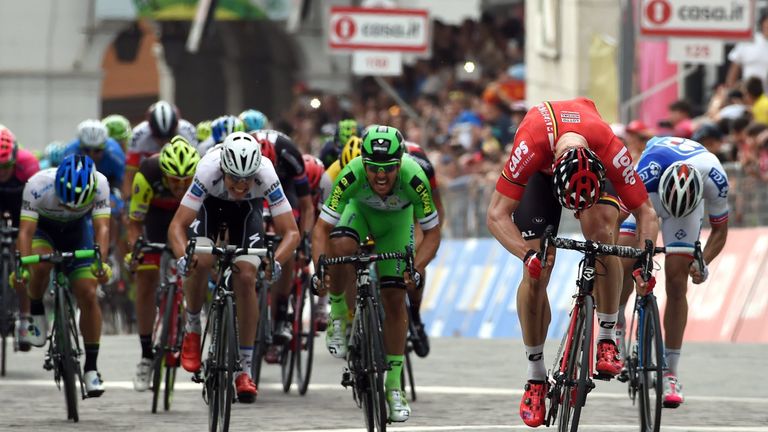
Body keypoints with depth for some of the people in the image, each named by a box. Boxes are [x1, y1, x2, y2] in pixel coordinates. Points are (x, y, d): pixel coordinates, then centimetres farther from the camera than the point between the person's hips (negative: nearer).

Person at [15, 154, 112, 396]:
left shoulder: (99, 184, -32)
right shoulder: (37, 185, -36)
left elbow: (102, 227, -34)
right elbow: (25, 231, -36)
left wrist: (101, 262, -50)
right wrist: (22, 265, -50)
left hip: (77, 231, 1)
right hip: (42, 228, -1)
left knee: (88, 295, -11)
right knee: (41, 266, -35)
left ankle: (91, 368, -2)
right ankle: (36, 313, -5)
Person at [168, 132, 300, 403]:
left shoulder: (266, 175, -38)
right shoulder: (208, 170, -40)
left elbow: (291, 232, -35)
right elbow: (177, 226, -38)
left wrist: (276, 262, -54)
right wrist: (183, 257, -57)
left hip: (247, 208, 1)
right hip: (210, 202, -1)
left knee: (246, 278, -16)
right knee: (200, 261, -28)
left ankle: (246, 369, -6)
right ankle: (193, 329, 0)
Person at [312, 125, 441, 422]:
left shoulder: (414, 179, -38)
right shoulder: (351, 176, -38)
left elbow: (432, 233, -26)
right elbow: (322, 228, -30)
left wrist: (416, 270, -41)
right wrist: (319, 269, -45)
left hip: (396, 219, 0)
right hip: (359, 210, 0)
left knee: (394, 298, -6)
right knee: (342, 246, -35)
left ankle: (394, 386, 6)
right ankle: (338, 315, -8)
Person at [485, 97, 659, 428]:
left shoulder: (611, 149, -41)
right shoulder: (531, 145, -44)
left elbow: (645, 212, -28)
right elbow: (497, 215, -38)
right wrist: (527, 254, -54)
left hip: (594, 163, 0)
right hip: (541, 172, 0)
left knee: (602, 231, -31)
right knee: (536, 274, -11)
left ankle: (607, 338, -15)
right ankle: (536, 376, 4)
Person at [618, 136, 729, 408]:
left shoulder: (715, 179, -37)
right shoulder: (651, 167, -44)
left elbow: (720, 231, -19)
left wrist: (703, 263, -32)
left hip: (691, 200, 1)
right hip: (645, 194, -1)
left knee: (677, 281, -9)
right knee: (623, 263, -21)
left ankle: (670, 373, -6)